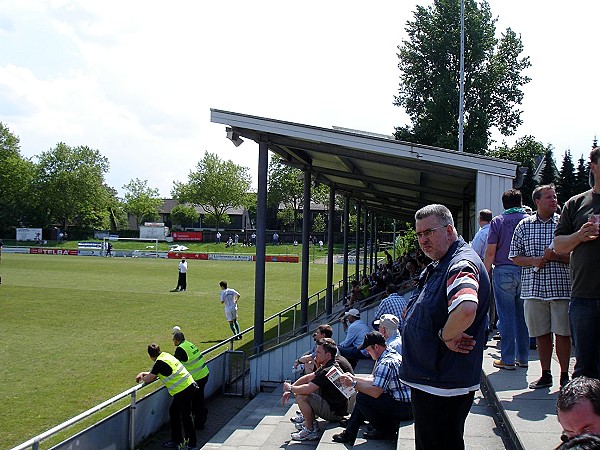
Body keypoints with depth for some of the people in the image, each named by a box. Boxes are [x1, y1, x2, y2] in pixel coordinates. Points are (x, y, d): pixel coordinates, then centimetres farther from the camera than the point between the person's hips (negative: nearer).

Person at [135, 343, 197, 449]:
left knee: (185, 417, 0)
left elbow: (149, 379, -7)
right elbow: (157, 373, 26)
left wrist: (142, 377, 13)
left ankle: (191, 443, 9)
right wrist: (144, 373, 23)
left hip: (183, 391, -10)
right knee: (173, 412, 19)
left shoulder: (159, 362, -16)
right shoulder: (166, 355, 11)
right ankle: (176, 440, 27)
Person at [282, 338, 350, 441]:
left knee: (301, 396, -19)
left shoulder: (328, 371, -25)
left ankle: (310, 431, -9)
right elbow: (307, 378, 15)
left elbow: (307, 389, -31)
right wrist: (290, 390, 8)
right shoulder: (328, 366, 8)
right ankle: (311, 421, 21)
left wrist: (290, 388, -12)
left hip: (335, 412, -10)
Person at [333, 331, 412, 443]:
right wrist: (353, 377, 13)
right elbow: (374, 380, 19)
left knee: (362, 397, -15)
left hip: (404, 408, -11)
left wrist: (353, 384, -16)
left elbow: (376, 392, -27)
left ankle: (386, 431, 1)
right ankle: (349, 434, 16)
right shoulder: (391, 354, 11)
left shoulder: (386, 363, -22)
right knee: (365, 393, 15)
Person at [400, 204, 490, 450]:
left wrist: (446, 336, -23)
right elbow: (419, 312, 23)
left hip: (443, 386, -11)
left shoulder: (462, 265, -21)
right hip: (426, 380, 11)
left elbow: (466, 310, -42)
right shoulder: (437, 266, 14)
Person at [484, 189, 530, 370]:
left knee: (506, 317, 0)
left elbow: (490, 252, -5)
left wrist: (485, 274, 2)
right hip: (526, 272, 3)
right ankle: (523, 357, 15)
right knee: (523, 316, 10)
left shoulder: (497, 221, -1)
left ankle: (508, 359, 3)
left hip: (504, 272, -3)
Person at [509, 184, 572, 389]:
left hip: (561, 286, -1)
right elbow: (515, 257, 9)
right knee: (541, 333, 8)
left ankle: (564, 375, 12)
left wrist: (556, 257, -14)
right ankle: (545, 375, 18)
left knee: (562, 332, 1)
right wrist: (534, 260, -9)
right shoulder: (524, 225, 8)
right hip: (533, 287, 2)